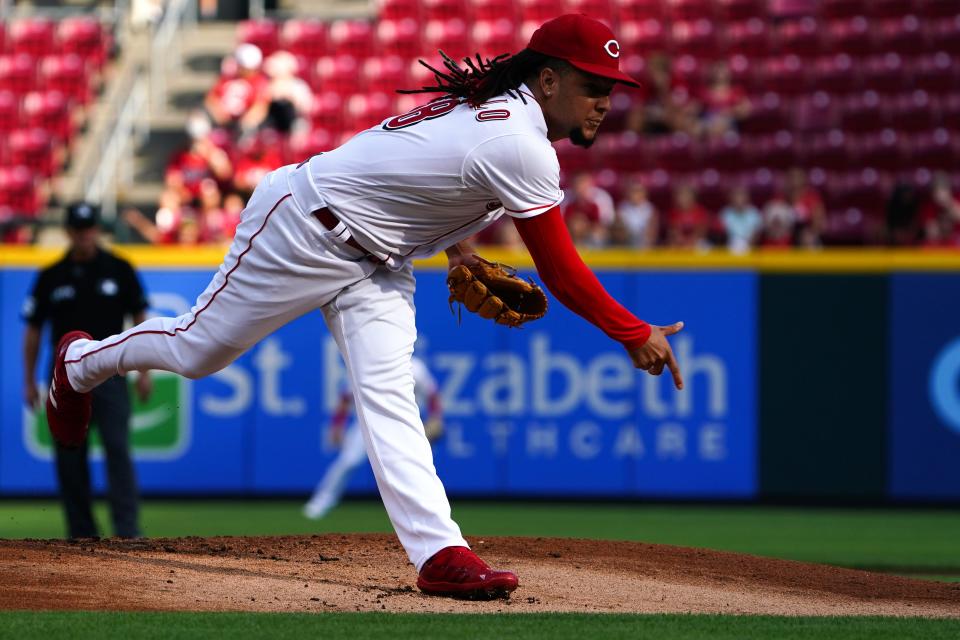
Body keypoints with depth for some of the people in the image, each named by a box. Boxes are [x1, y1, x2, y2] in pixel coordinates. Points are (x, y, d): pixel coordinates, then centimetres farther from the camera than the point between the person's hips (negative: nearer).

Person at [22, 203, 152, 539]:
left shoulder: (119, 270, 2)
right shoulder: (51, 277, 5)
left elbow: (140, 319, 6)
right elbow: (33, 330, 10)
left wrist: (144, 371, 0)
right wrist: (29, 382, 6)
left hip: (108, 373, -2)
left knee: (117, 449, -12)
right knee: (69, 457, 4)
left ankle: (127, 530, -15)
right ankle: (82, 534, 14)